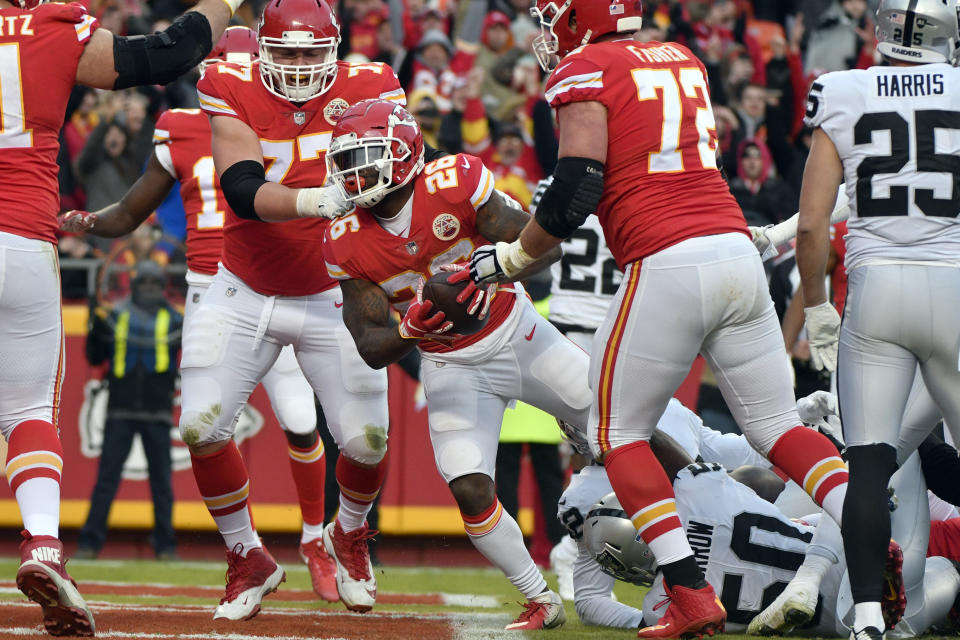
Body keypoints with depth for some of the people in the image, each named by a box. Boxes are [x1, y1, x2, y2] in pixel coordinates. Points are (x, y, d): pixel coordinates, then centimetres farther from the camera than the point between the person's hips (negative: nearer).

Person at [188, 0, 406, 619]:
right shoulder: (234, 94, -14)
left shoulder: (365, 90, -11)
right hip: (245, 295, 0)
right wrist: (315, 201, -43)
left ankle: (349, 535, 32)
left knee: (367, 439, -3)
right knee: (202, 425, -11)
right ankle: (248, 559, 12)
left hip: (332, 298, 0)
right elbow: (243, 192, -26)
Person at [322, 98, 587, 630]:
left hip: (516, 332, -1)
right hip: (452, 365, 1)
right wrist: (410, 330, -36)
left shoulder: (454, 183, -24)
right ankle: (541, 601, 5)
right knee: (471, 491, -15)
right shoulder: (347, 243, -16)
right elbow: (371, 348, -14)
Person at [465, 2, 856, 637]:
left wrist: (510, 258, 3)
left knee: (619, 434, 9)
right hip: (739, 248, 6)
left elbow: (574, 195, -10)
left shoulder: (585, 72, -2)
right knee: (777, 425, 12)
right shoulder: (683, 60, 20)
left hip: (668, 267, -6)